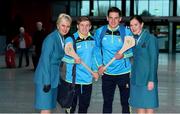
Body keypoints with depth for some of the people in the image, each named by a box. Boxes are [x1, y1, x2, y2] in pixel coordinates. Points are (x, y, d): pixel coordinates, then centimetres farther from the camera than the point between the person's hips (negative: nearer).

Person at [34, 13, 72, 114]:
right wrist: (47, 81, -21)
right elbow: (45, 60, -19)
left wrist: (57, 77, 12)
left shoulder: (62, 38, 10)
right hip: (45, 77, -8)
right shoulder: (51, 38, -16)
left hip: (54, 77, 8)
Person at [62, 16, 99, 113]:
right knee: (71, 106, 5)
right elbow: (63, 57, -11)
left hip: (88, 79, 5)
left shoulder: (93, 40, 6)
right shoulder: (71, 39, -11)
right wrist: (73, 60, -29)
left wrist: (95, 70, 8)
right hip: (73, 79, -4)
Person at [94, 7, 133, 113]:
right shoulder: (100, 32, -2)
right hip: (107, 72, 2)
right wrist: (100, 65, -1)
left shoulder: (126, 32, -8)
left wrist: (124, 55, -20)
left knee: (125, 101, 9)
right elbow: (97, 49, 9)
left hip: (124, 72, -2)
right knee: (107, 101, 11)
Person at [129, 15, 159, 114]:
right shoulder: (134, 39, 10)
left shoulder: (151, 38, -10)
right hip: (136, 80, 6)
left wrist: (152, 80, -16)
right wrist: (131, 78, 13)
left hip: (147, 80, -6)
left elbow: (154, 60, -12)